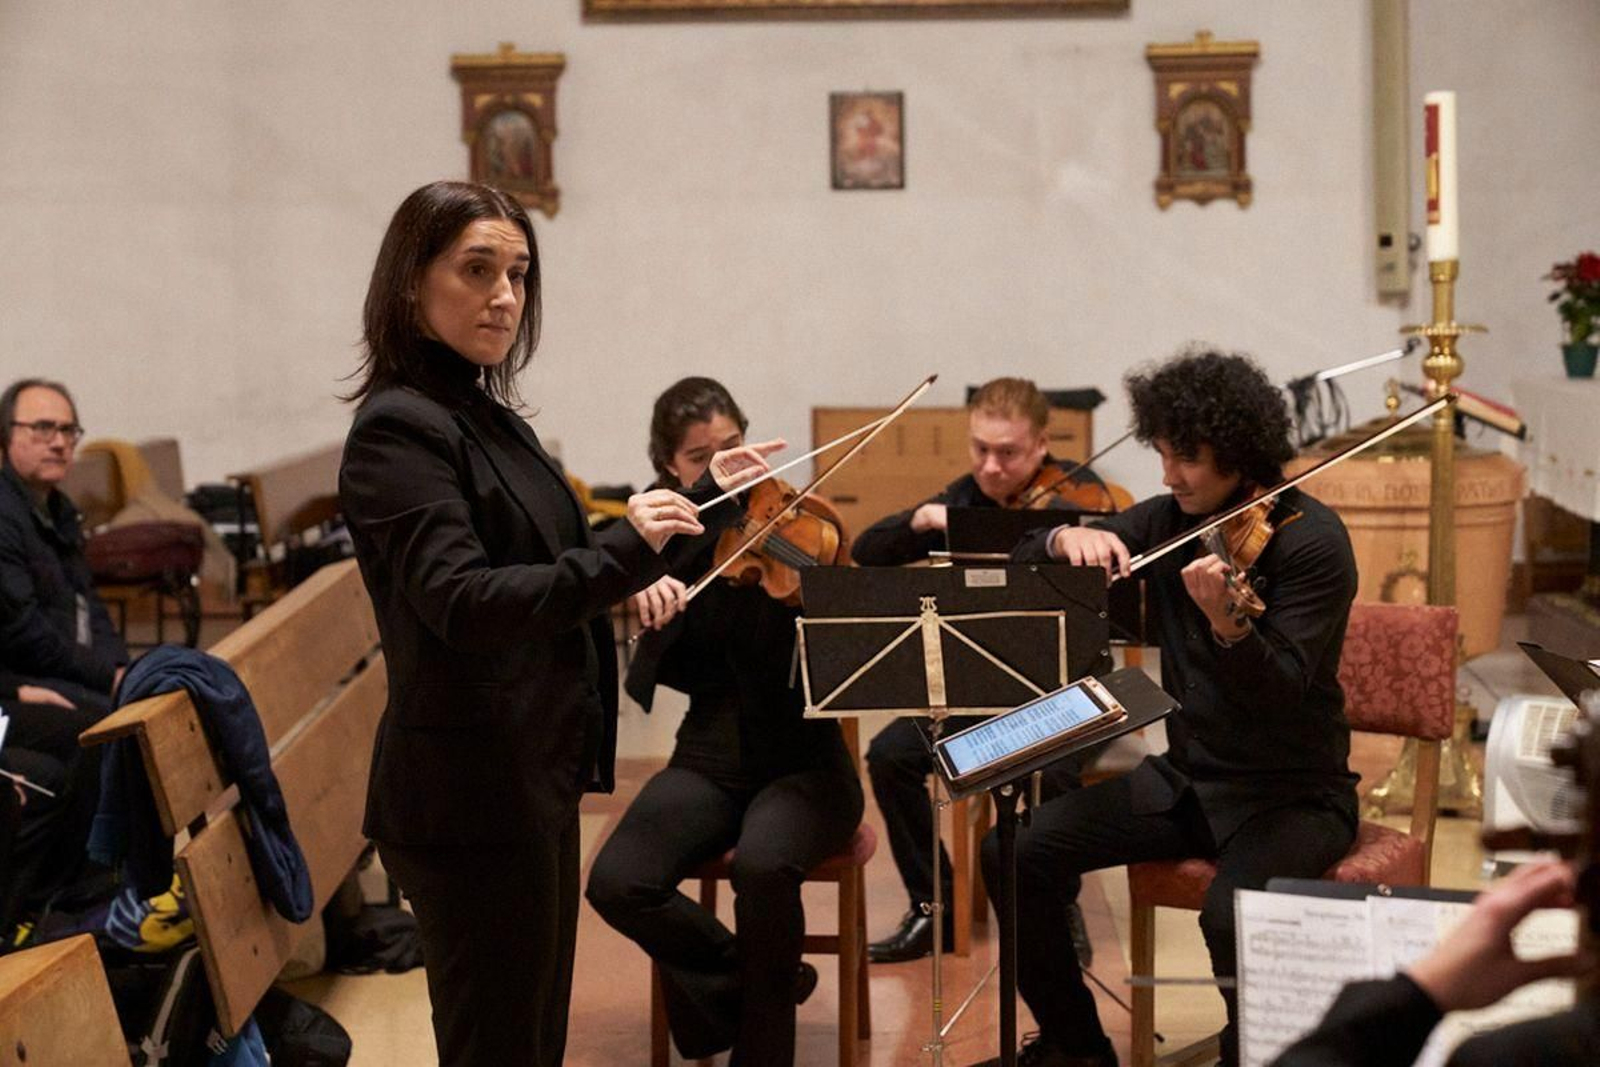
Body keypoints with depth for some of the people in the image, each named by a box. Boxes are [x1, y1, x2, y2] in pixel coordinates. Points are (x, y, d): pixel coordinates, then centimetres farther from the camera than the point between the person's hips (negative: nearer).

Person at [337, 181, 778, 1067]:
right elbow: (462, 603, -28)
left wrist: (703, 503, 17)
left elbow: (563, 573, 17)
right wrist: (627, 550, -31)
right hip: (470, 793, -9)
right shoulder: (397, 426, -16)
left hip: (530, 777, 9)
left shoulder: (485, 414, 12)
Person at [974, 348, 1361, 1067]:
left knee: (1233, 915, -35)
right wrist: (1068, 538, -18)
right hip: (1186, 777, 6)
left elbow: (1281, 696, -24)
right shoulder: (1167, 520, 2)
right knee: (1014, 853, -10)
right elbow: (1025, 568, 5)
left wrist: (1225, 624, -43)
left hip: (1293, 792, -6)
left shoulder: (1311, 540, -14)